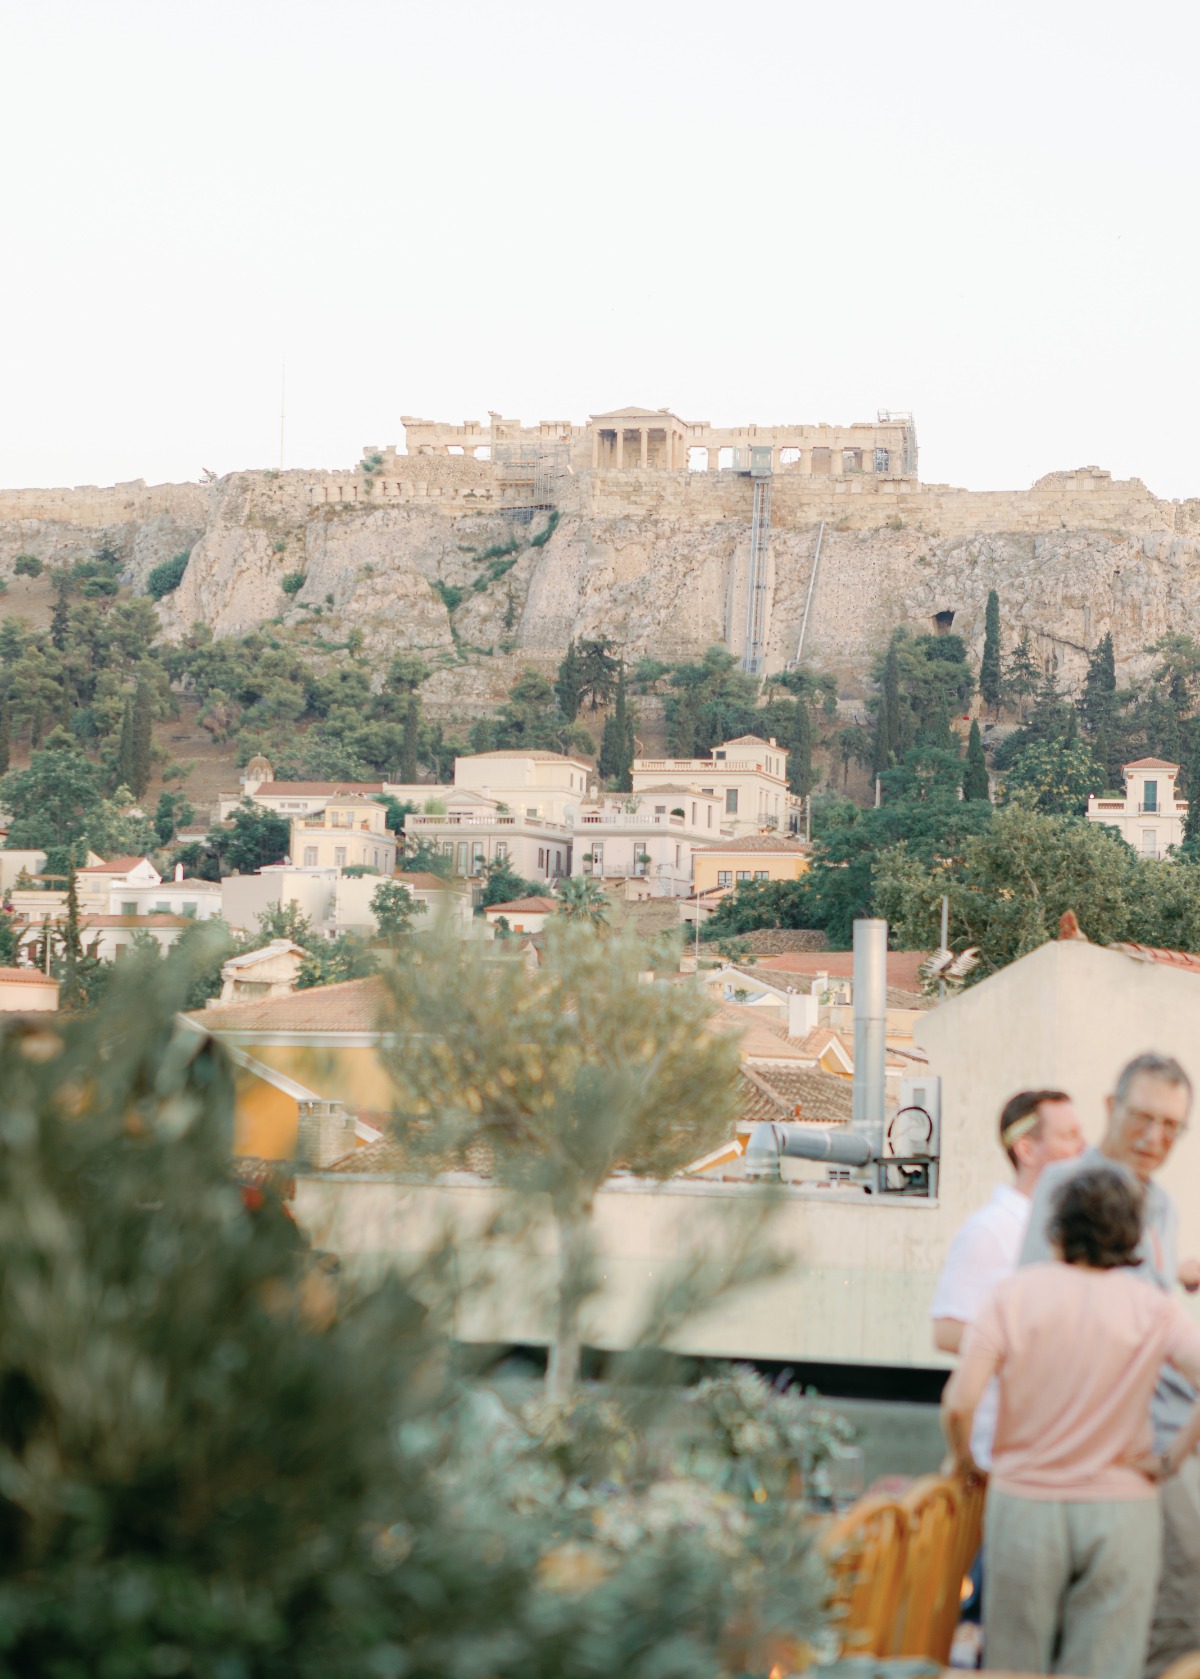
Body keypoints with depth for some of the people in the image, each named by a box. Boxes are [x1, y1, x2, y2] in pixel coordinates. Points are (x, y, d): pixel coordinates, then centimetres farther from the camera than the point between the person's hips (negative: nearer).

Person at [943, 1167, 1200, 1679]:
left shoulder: (1016, 1294, -5)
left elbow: (959, 1403, -14)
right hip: (1120, 1513, 0)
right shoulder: (1152, 1309, -4)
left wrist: (964, 1460, 6)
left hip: (1024, 1506, 0)